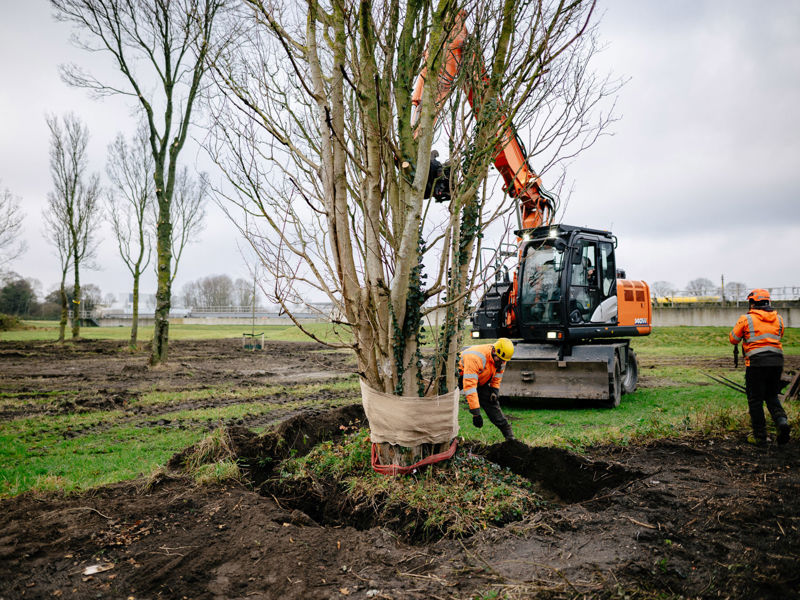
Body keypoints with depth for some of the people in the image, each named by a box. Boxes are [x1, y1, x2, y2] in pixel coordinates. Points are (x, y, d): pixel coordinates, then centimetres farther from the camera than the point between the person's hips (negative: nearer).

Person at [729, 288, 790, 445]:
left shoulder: (746, 319, -3)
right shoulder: (778, 318, 11)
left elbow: (733, 339, 4)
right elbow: (779, 336, 24)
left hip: (757, 362, -4)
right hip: (777, 361, 5)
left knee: (755, 400, 5)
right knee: (772, 396, 19)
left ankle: (760, 436, 7)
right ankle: (781, 420, -8)